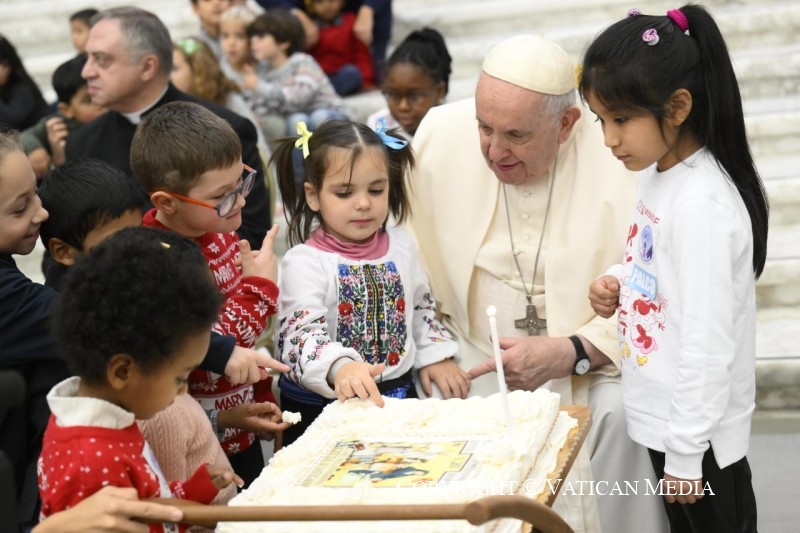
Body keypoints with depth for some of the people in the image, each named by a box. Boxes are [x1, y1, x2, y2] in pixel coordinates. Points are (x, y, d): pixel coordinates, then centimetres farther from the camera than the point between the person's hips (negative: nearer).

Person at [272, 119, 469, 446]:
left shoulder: (402, 247, 8)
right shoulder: (305, 263, -13)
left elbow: (422, 309, 24)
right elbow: (299, 335, -26)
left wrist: (436, 355, 13)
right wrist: (340, 367, -43)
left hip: (399, 396, 5)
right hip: (324, 407, -5)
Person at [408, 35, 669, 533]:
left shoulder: (616, 161, -19)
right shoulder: (440, 134, -10)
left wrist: (569, 354, -27)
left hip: (589, 366, -2)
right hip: (474, 361, 2)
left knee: (620, 416, -29)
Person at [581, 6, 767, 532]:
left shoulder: (703, 204, -25)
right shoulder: (657, 174, 2)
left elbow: (707, 342, -24)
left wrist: (686, 452, -19)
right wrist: (619, 283, -1)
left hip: (696, 431, -9)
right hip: (663, 414, 9)